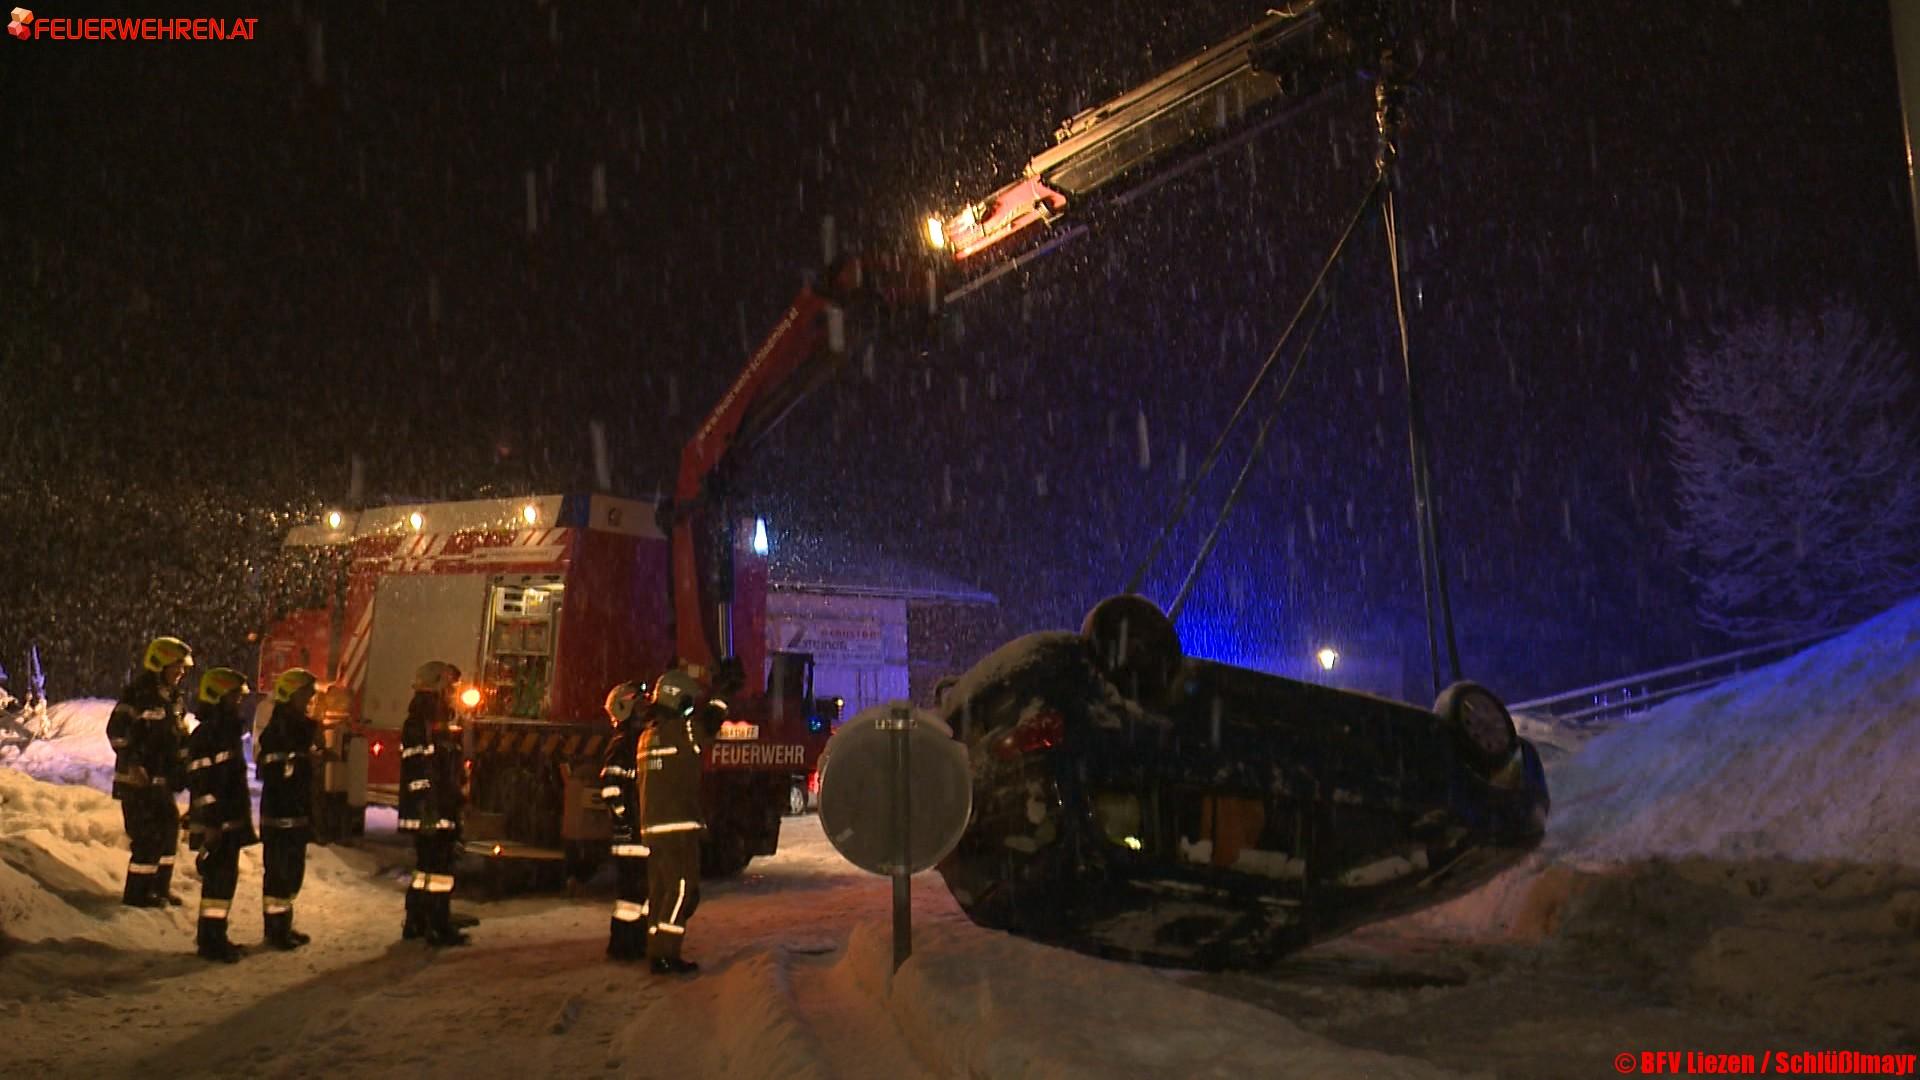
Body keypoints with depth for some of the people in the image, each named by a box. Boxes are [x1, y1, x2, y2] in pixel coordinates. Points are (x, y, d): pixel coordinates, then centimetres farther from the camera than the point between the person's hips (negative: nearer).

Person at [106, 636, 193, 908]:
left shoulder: (175, 699, 13)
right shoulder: (137, 694, -13)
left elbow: (181, 737, 20)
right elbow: (117, 730, -19)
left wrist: (183, 768, 16)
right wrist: (132, 763, -25)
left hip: (161, 780, 9)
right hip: (136, 780, -9)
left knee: (169, 828, 14)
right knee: (147, 835, -8)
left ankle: (160, 887, 27)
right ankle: (137, 892, 4)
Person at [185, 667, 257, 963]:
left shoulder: (229, 730, 16)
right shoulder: (205, 735, -14)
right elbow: (201, 783, -19)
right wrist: (210, 822, -22)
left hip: (232, 821, 10)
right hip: (215, 824, -10)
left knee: (225, 878, 14)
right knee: (218, 878, -6)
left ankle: (215, 936, 22)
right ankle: (209, 941, 0)